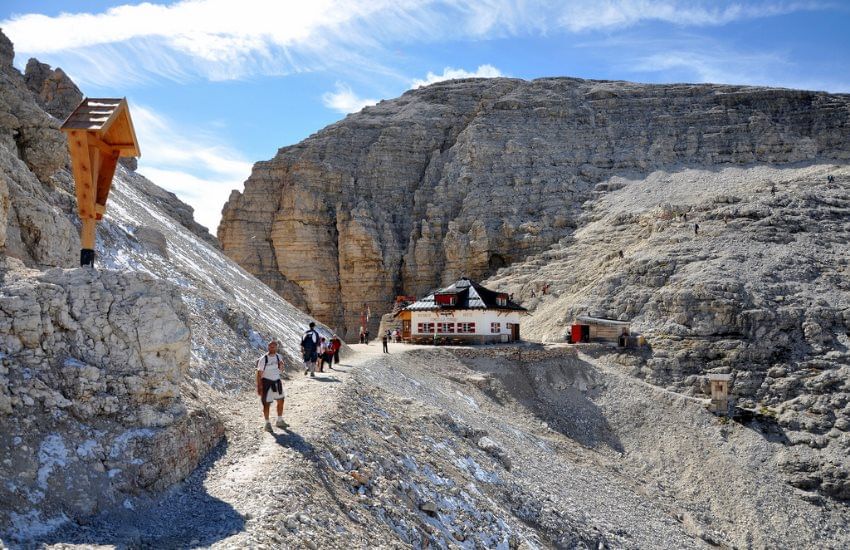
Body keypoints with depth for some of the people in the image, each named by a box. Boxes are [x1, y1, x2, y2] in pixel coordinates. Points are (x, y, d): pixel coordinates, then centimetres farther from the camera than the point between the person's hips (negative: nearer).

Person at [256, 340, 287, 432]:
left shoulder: (278, 357, 2)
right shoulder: (263, 359, -15)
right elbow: (259, 373, -14)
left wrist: (282, 366, -11)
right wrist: (259, 387, -17)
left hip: (277, 381, 6)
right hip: (267, 382, -6)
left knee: (281, 401, 13)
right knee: (267, 404, 1)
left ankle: (280, 421, 30)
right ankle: (267, 424, 17)